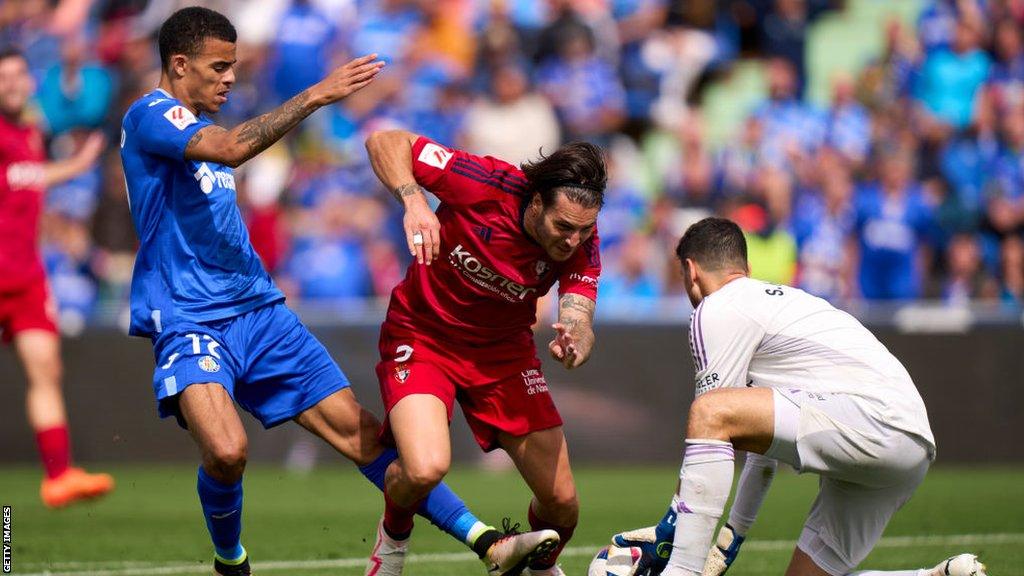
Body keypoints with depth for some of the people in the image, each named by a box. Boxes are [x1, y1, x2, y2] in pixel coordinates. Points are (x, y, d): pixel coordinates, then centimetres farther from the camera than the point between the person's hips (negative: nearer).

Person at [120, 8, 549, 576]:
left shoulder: (200, 128, 19)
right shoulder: (149, 117, -10)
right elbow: (233, 148, -27)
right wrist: (316, 95, -27)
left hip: (257, 310, 8)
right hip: (187, 320, -8)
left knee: (358, 428, 1)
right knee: (226, 450, -29)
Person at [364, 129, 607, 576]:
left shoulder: (581, 242, -18)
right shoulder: (486, 183, -28)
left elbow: (579, 321, -25)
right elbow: (385, 142, -23)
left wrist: (574, 344, -49)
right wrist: (412, 200, -41)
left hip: (504, 350, 4)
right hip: (423, 335, -4)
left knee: (562, 502, -2)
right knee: (425, 469, -30)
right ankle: (393, 537, 7)